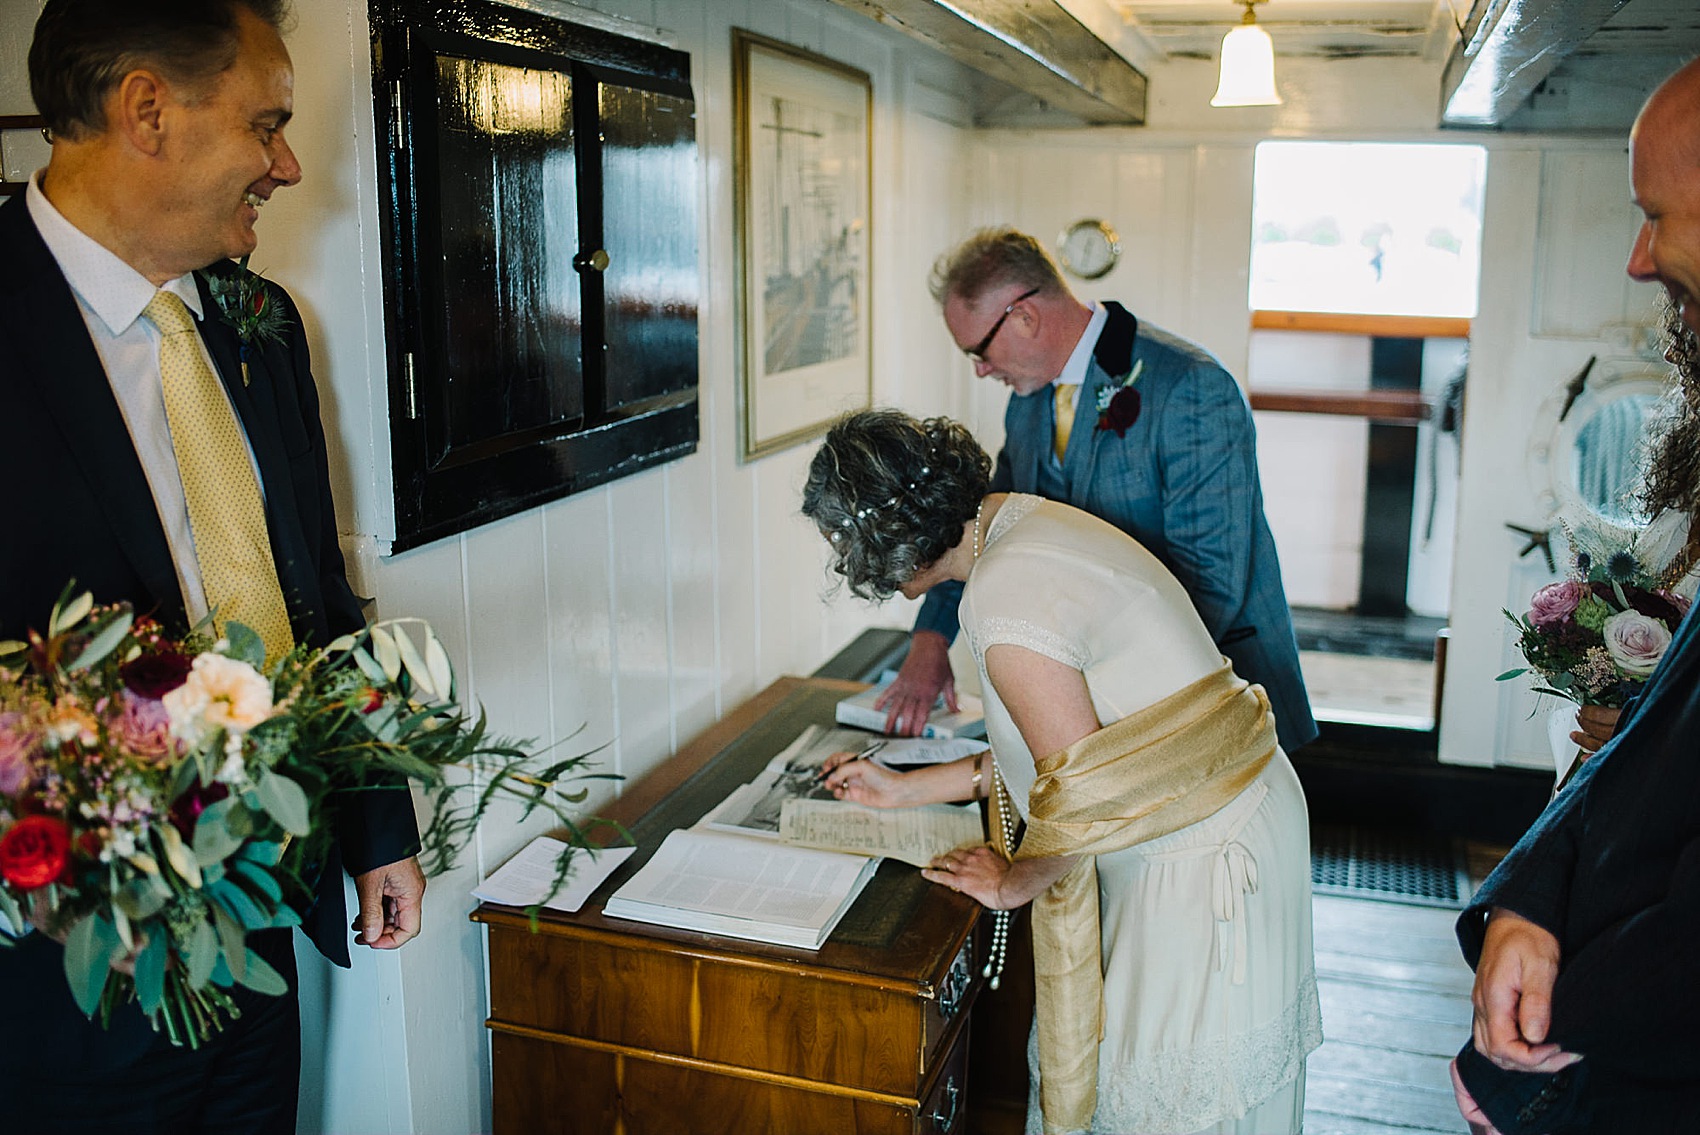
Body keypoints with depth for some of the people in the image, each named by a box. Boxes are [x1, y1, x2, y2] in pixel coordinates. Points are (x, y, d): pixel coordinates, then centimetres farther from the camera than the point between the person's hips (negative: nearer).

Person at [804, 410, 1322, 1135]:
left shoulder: (1002, 598, -25)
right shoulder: (1022, 517, 6)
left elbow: (1085, 794, -24)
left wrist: (1015, 882, -4)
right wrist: (903, 790, 17)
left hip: (1204, 857, -9)